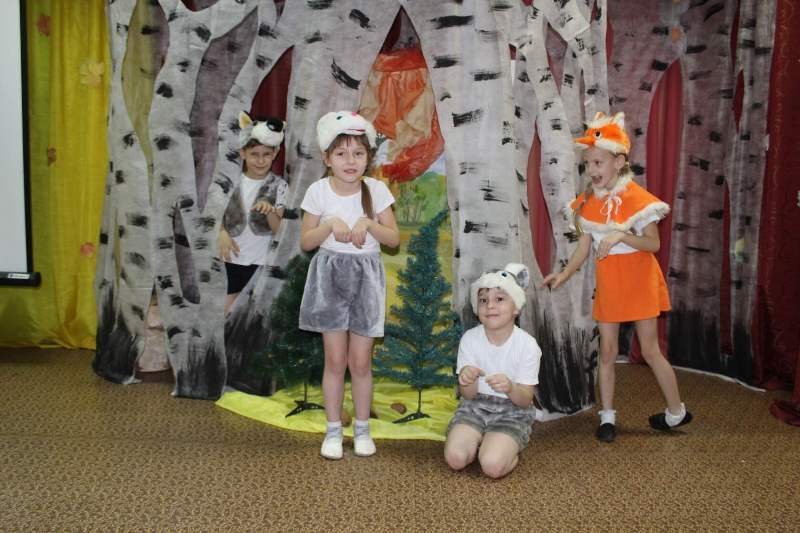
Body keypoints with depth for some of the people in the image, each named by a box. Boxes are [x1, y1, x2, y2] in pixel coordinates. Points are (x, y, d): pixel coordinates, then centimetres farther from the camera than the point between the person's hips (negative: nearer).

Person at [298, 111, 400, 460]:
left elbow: (394, 239, -4)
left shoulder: (376, 190, -5)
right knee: (335, 360, 4)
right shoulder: (318, 191, -6)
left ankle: (362, 429, 21)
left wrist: (368, 223, -20)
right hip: (330, 276, 0)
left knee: (360, 362, 5)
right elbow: (305, 242, -3)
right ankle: (333, 430, 18)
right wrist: (330, 224, -20)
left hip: (365, 278, 1)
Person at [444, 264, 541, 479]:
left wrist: (510, 388, -36)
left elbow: (526, 399, -12)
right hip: (476, 406, 3)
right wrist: (466, 381, -32)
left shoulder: (527, 345, -14)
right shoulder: (470, 339, -8)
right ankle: (480, 441, 10)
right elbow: (468, 395, -7)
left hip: (512, 412, -2)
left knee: (493, 466, -26)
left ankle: (511, 448, 7)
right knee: (455, 458, -22)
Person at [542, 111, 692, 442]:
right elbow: (584, 247, 3)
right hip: (606, 283, 4)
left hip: (637, 280, -4)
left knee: (649, 349, 3)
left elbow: (654, 243, -14)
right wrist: (564, 274, -8)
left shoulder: (636, 198, -15)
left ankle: (677, 412, 22)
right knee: (608, 350, 8)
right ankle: (607, 416, 19)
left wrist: (621, 235, -29)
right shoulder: (588, 201, 0)